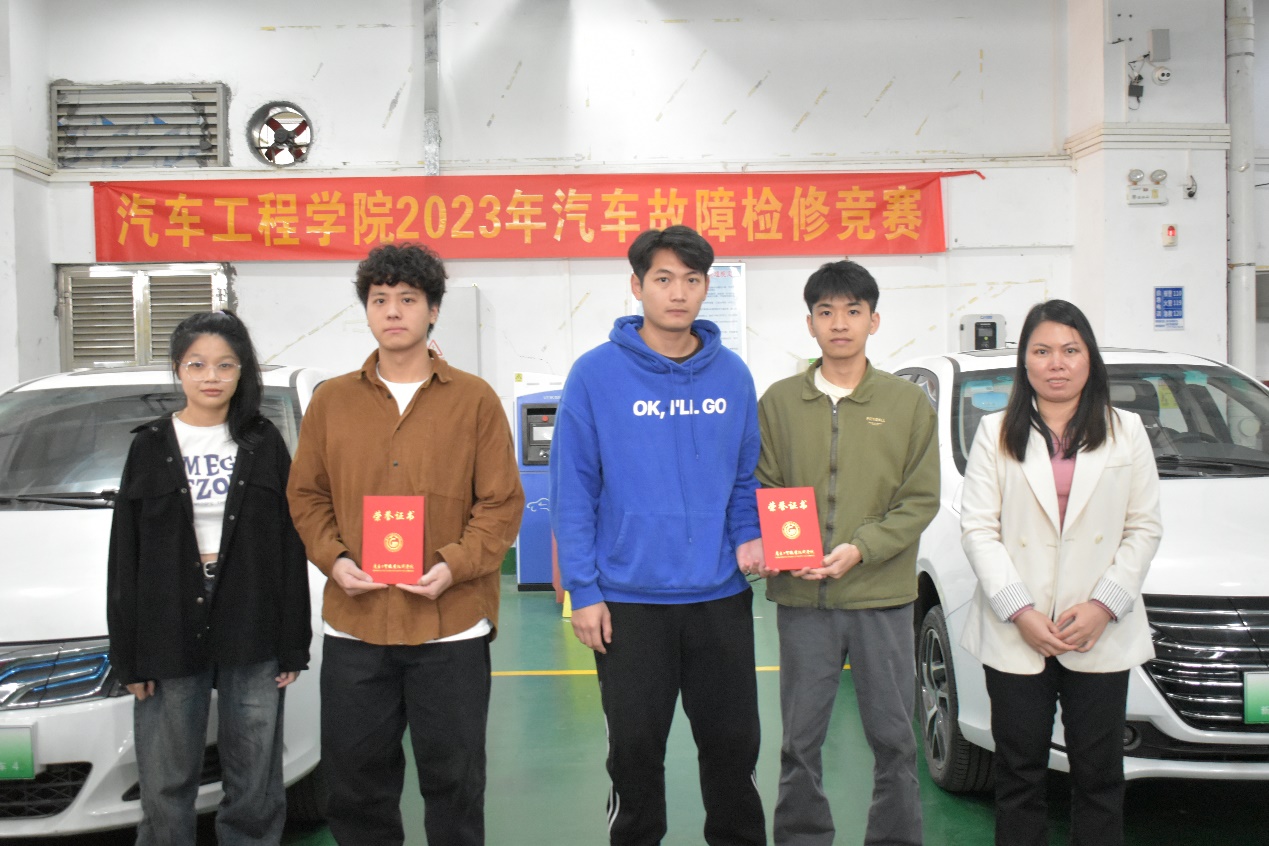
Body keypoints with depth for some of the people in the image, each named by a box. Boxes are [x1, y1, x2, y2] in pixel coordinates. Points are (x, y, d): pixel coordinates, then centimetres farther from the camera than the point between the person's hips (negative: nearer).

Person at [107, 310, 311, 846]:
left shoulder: (265, 445, 4)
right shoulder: (150, 447, 4)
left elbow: (290, 549, 4)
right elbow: (125, 558, 4)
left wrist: (293, 643, -1)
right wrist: (128, 654, -1)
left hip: (253, 634, 0)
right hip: (170, 635, 0)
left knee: (256, 786, 6)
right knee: (166, 786, 5)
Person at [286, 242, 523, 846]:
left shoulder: (475, 399, 1)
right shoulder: (332, 400, 8)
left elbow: (502, 503, 0)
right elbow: (307, 496, 11)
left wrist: (454, 566, -14)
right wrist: (334, 559, -6)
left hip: (451, 626, -2)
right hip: (354, 625, 2)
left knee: (454, 779, 9)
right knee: (355, 779, 12)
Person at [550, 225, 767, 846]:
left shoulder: (731, 374, 4)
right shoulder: (597, 374, -6)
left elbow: (747, 473, 12)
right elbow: (573, 489, -6)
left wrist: (750, 536, -6)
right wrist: (584, 590, -10)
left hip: (722, 594, 3)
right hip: (629, 600, -2)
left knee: (733, 746, 13)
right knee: (635, 752, 10)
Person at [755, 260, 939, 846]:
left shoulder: (908, 403, 3)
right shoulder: (779, 402, 5)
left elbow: (921, 500, -1)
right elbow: (762, 492, 6)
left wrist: (861, 549, -14)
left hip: (884, 598, 0)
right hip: (801, 600, 1)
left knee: (893, 739, 8)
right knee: (800, 741, 9)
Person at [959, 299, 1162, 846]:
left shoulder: (1126, 432, 9)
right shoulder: (996, 433, 6)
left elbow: (1144, 529, 5)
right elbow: (977, 528, -1)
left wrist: (1103, 605, -8)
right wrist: (1021, 612, -12)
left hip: (1102, 636, 1)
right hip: (1015, 636, 0)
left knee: (1099, 775, 6)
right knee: (1019, 774, 7)